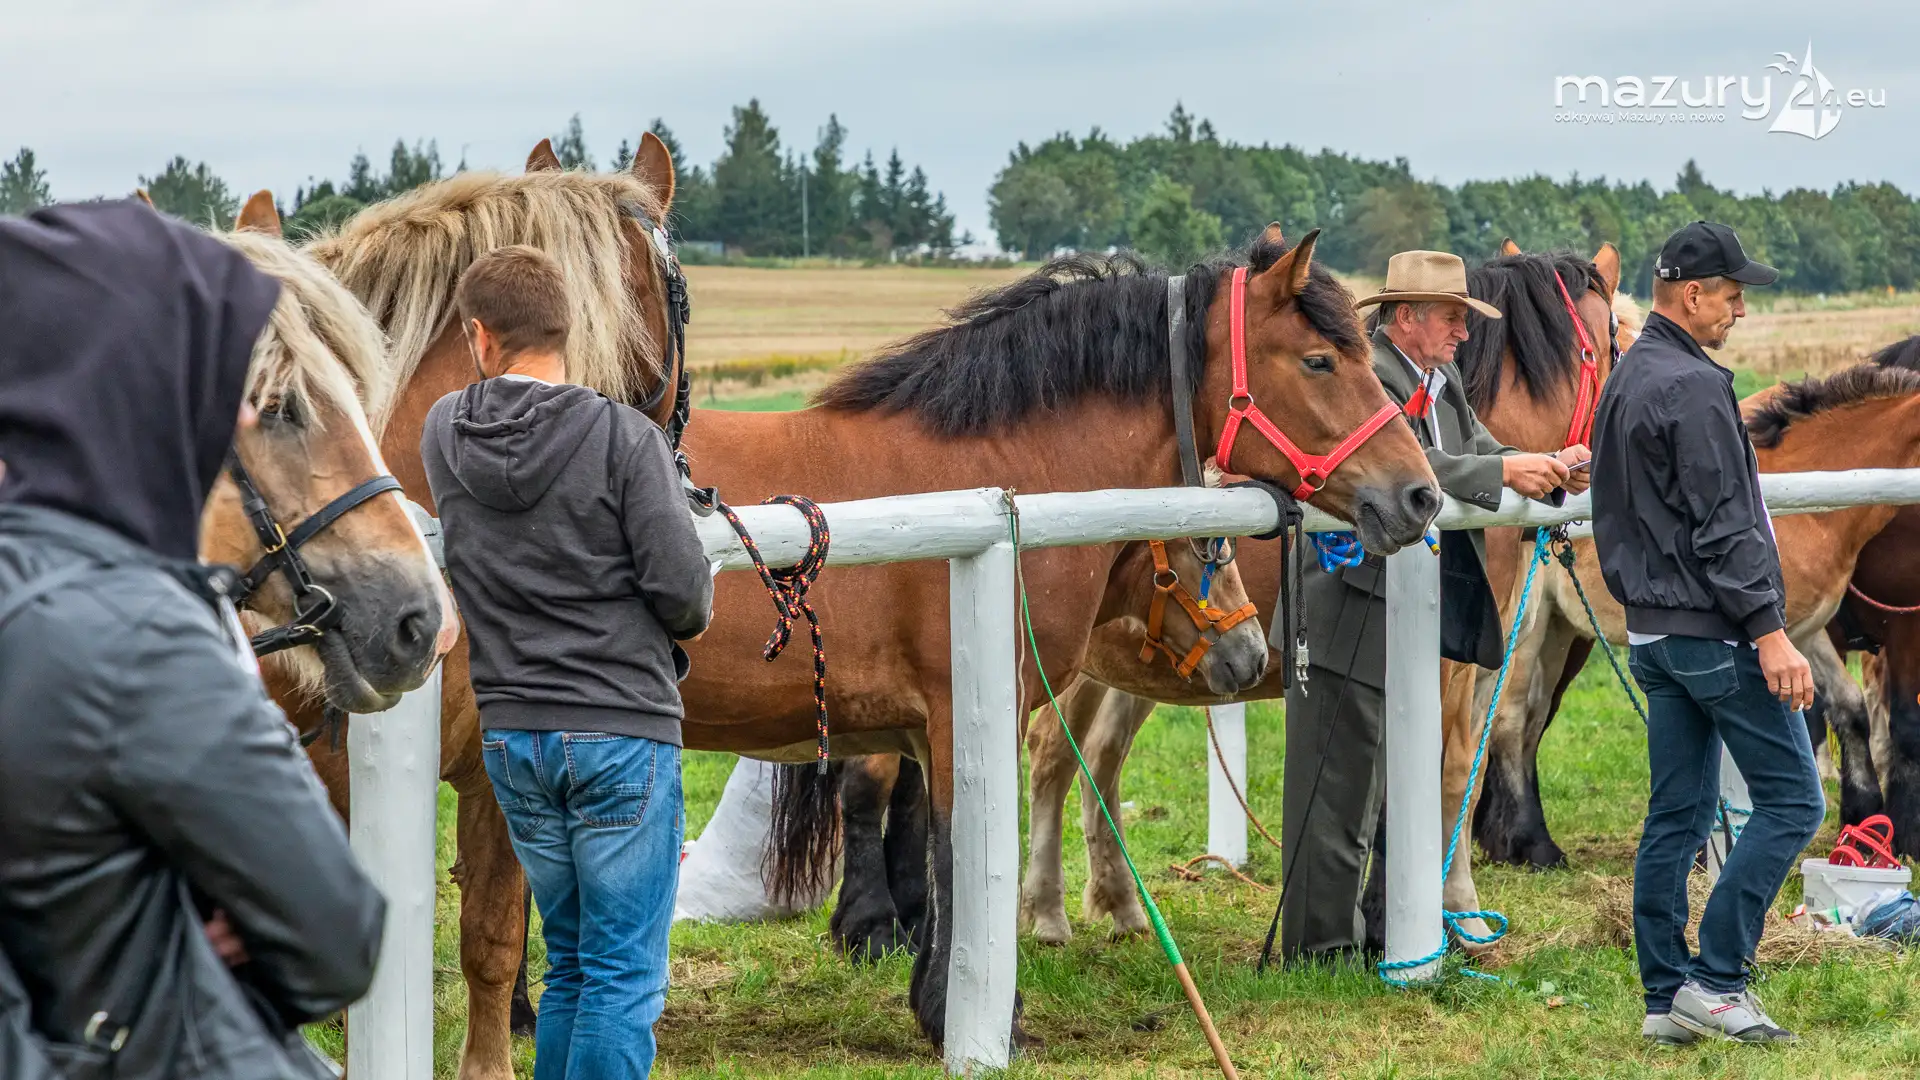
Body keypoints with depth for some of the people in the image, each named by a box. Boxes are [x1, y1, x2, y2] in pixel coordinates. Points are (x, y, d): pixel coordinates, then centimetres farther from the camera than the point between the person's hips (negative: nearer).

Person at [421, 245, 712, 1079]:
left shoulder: (445, 433, 2)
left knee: (570, 965, 16)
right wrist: (686, 626, 7)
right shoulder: (625, 436, -12)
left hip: (511, 737, 5)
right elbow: (681, 585, -15)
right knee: (625, 978, -2)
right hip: (621, 730, -5)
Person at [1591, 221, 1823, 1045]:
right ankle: (1715, 979, -8)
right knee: (1791, 799, -5)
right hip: (1715, 633, -10)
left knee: (1677, 814, 10)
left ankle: (1666, 997, 11)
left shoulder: (1622, 383, 15)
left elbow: (1614, 517, 22)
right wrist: (1769, 630, -20)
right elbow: (1724, 525, -20)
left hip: (1652, 631, 10)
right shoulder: (1693, 387, -16)